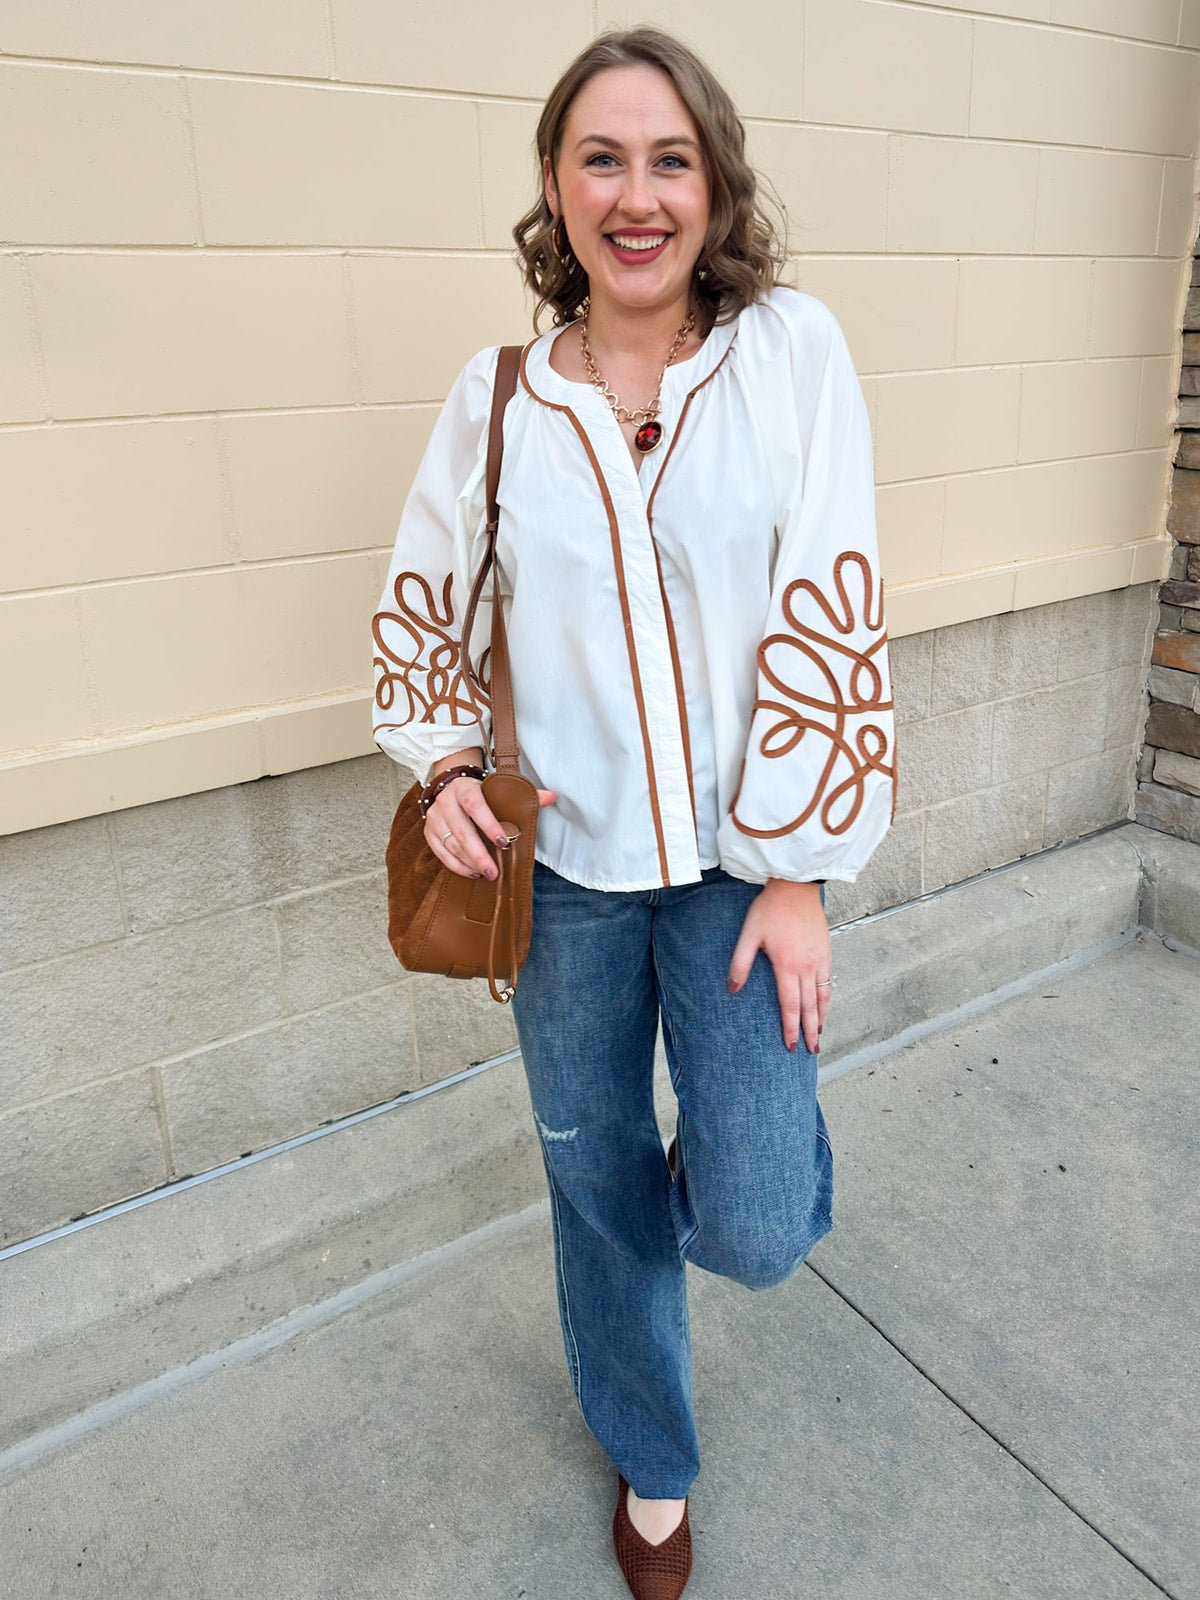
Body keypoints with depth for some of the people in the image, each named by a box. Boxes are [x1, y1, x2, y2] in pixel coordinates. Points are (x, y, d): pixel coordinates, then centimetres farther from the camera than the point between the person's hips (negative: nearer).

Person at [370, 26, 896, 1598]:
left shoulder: (793, 348, -6)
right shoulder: (498, 395, 0)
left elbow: (832, 615, -9)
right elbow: (426, 608, 12)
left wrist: (800, 871, -10)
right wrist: (447, 766, -5)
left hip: (739, 859, -1)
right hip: (565, 864, 2)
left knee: (754, 1230, -5)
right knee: (600, 1184, 16)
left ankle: (748, 1139, 37)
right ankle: (650, 1459, 47)